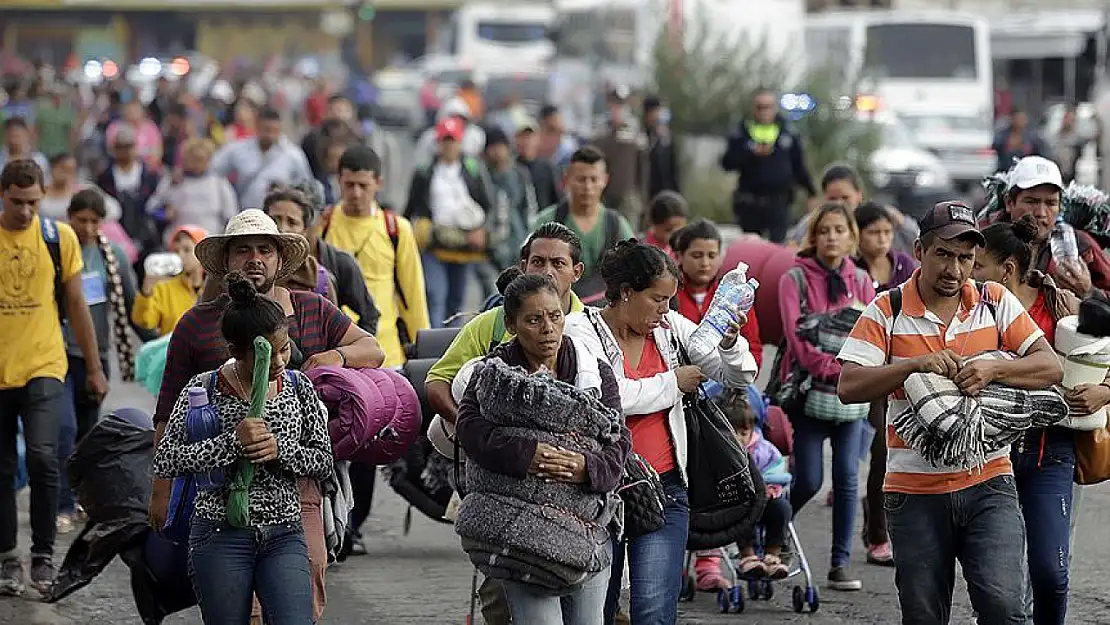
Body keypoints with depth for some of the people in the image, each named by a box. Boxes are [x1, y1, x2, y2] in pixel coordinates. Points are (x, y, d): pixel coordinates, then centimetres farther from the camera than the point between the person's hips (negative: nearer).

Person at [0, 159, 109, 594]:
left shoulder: (59, 237, 1)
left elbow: (76, 305, 8)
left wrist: (94, 368, 10)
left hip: (44, 367, -1)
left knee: (43, 457, -15)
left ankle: (43, 556, -5)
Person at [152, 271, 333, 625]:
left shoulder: (298, 387, 4)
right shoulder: (205, 388, -5)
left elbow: (324, 462, 7)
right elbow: (165, 461, -12)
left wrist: (279, 449, -12)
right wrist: (232, 443, -20)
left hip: (284, 536, 2)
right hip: (220, 536, -2)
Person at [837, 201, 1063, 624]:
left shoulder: (996, 302, 5)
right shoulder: (887, 311, 0)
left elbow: (1051, 368, 0)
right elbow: (849, 387, -9)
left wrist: (993, 369, -18)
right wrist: (915, 364, -20)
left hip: (988, 482, 0)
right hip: (915, 490, 0)